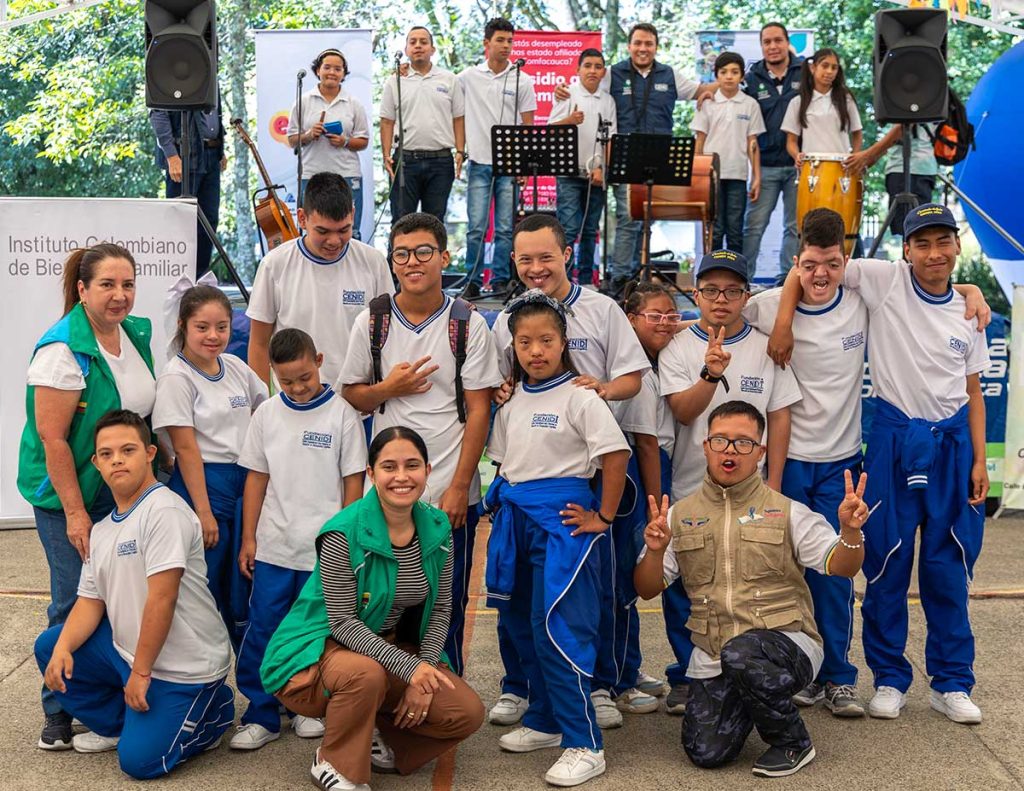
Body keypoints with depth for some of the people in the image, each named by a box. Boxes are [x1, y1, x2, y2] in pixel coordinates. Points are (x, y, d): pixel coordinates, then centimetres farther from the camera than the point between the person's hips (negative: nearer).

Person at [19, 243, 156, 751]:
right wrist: (75, 513, -18)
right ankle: (60, 714, 16)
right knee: (75, 603, -1)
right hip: (68, 496, -7)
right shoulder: (63, 349, -20)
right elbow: (51, 438, -20)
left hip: (124, 490, 7)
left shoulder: (137, 332, 2)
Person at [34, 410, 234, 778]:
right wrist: (63, 647, -11)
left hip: (184, 669, -8)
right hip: (127, 649, 8)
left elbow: (162, 599, -23)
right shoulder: (102, 530, 10)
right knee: (49, 648, 3)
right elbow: (90, 602, 9)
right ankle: (118, 724, 16)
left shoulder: (164, 510, -20)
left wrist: (140, 672, -19)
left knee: (139, 760, -13)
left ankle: (213, 710, 13)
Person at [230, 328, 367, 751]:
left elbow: (353, 481, -1)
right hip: (273, 546, 2)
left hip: (325, 549, -2)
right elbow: (257, 478, 9)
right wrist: (248, 538, 6)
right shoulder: (267, 413, 4)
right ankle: (261, 715, 13)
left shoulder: (341, 414, -4)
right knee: (262, 630, 3)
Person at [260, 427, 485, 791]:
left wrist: (426, 667, -13)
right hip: (325, 647, -5)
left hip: (394, 645, 6)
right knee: (366, 674, -39)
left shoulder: (438, 528, -5)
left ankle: (396, 748, 18)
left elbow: (440, 608, 2)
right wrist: (409, 668, -30)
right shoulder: (343, 534, -23)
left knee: (467, 712, -12)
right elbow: (343, 622, -22)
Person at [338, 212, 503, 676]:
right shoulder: (371, 323, 4)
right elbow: (350, 395, 10)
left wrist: (459, 487, -8)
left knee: (447, 607, 6)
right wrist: (388, 388, -11)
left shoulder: (468, 325, -1)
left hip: (451, 494, -1)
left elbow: (479, 410, -3)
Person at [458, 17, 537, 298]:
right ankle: (472, 280, 8)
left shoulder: (522, 80, 4)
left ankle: (500, 280, 11)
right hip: (479, 163, 0)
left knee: (506, 229, 2)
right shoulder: (468, 77, 5)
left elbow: (528, 125, 5)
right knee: (476, 227, -1)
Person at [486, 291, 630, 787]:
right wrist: (503, 510, 10)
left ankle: (584, 744, -5)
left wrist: (603, 517, -12)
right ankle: (545, 721, 29)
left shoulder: (578, 397, -10)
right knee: (522, 625, 13)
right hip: (516, 518, 8)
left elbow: (616, 454, -14)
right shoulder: (512, 401, 11)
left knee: (557, 629, -12)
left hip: (562, 518, -7)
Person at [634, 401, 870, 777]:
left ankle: (792, 742, -8)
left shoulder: (787, 512, 2)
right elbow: (647, 589, 8)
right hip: (711, 656, 3)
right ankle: (744, 703, 22)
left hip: (785, 642, -3)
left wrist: (850, 531, -26)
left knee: (740, 652, -36)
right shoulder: (680, 515, 9)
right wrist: (655, 551, -13)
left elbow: (842, 567, -4)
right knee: (706, 753, -13)